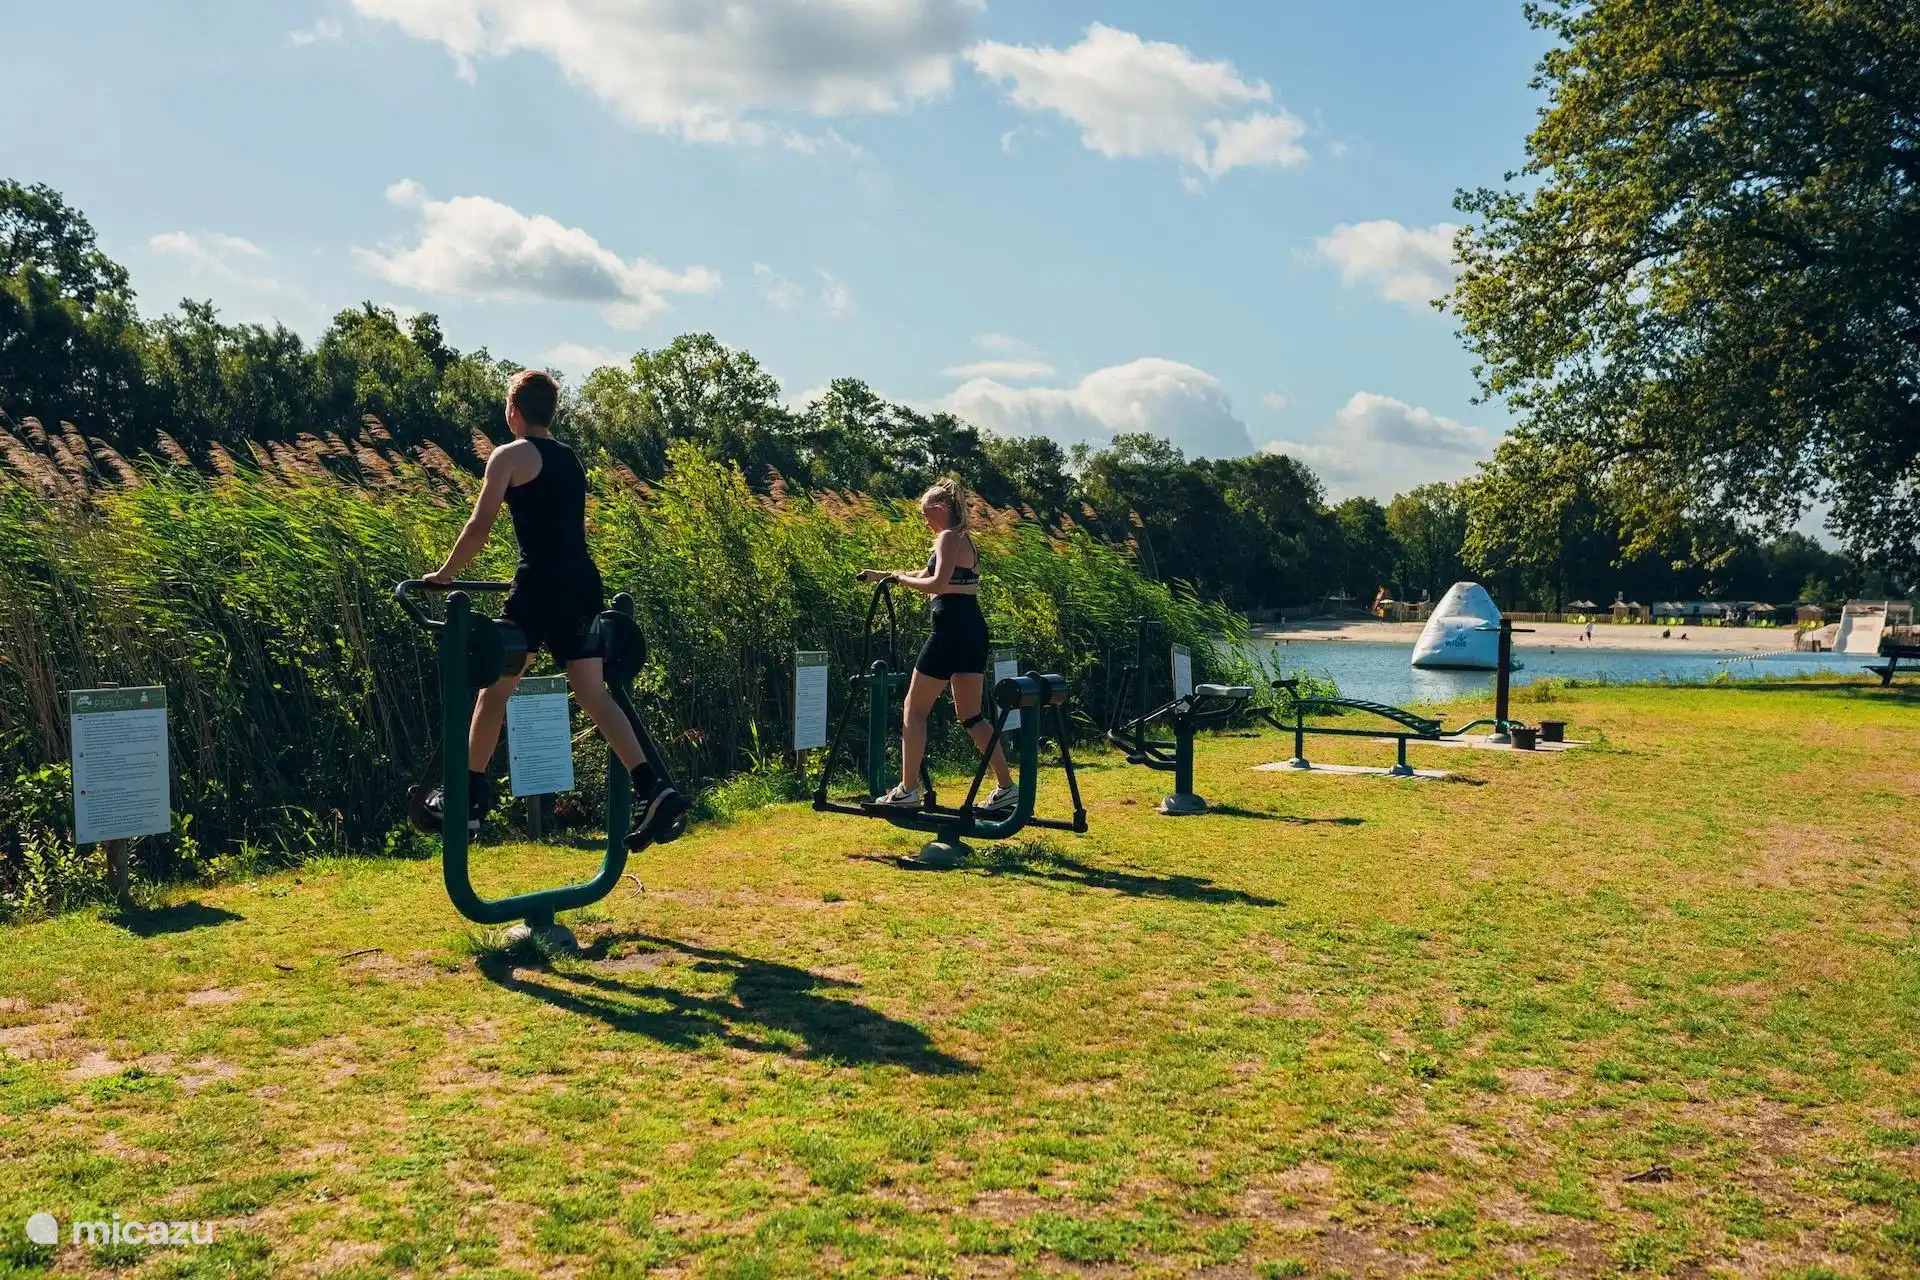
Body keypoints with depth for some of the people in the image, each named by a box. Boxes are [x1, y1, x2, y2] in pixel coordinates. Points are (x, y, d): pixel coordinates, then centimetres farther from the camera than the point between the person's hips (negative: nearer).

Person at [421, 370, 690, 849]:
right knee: (594, 694, 5)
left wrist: (445, 573, 10)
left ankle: (469, 799, 16)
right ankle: (653, 791, -8)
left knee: (493, 692, 7)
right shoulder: (571, 459, 20)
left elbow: (479, 528, -3)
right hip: (583, 583, 7)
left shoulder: (510, 455, -1)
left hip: (541, 584, -6)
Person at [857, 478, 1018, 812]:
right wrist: (885, 574, 30)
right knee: (971, 715, 11)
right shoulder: (963, 538, 21)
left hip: (952, 630, -9)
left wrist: (901, 578, -7)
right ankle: (1007, 787, 7)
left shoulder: (948, 537, -8)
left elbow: (939, 584, -22)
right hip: (973, 630, 9)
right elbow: (928, 575, 31)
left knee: (914, 709, 1)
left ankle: (907, 790, 3)